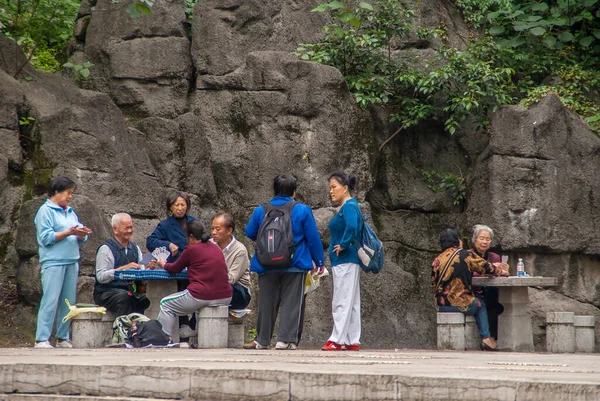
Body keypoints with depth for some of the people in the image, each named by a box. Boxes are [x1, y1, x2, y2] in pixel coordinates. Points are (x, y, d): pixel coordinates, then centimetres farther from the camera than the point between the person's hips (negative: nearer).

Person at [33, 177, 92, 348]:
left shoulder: (70, 212, 19)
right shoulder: (45, 211, -2)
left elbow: (80, 238, 17)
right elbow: (46, 237, -11)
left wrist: (82, 234, -6)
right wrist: (69, 232, -17)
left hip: (71, 262, 7)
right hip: (53, 262, -7)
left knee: (69, 302, 7)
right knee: (50, 300, -11)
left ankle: (63, 338, 13)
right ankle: (41, 339, -11)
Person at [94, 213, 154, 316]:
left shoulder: (135, 248, 18)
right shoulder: (106, 249, -2)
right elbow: (101, 277, -13)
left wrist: (148, 268, -10)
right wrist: (123, 268, -20)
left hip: (131, 292, 5)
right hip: (107, 292, -5)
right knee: (125, 298, -37)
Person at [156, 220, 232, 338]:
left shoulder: (191, 249, -3)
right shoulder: (216, 249, 13)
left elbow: (175, 269, 10)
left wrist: (163, 264, 31)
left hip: (202, 296, -7)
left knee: (165, 305, 16)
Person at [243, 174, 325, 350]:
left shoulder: (261, 211, 1)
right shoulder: (302, 211, -5)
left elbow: (250, 233, 12)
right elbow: (313, 238, -2)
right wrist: (319, 261, 7)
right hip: (295, 265, -2)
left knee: (267, 303, 11)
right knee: (291, 302, 1)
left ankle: (262, 340, 16)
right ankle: (286, 339, -6)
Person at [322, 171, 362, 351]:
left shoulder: (349, 206, -13)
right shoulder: (346, 207, 17)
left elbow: (352, 226, -32)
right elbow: (356, 227, 26)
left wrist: (343, 245, -20)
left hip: (345, 261, -10)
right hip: (346, 261, 10)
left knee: (342, 302, -8)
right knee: (350, 303, 10)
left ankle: (337, 340, -6)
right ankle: (353, 341, 13)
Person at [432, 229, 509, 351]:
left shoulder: (437, 260, 7)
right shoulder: (465, 255, -4)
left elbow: (433, 284, 13)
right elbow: (486, 267, 6)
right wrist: (501, 271, 28)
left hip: (440, 305, 4)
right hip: (459, 303, -4)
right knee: (480, 304, 25)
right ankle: (486, 339, 15)